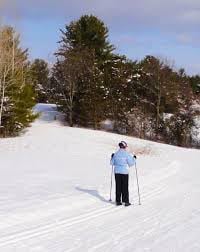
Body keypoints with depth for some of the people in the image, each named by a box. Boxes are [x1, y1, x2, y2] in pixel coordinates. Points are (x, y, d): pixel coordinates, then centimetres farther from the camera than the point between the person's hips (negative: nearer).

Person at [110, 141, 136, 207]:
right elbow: (131, 163, -7)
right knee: (125, 187, 3)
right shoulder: (127, 154, -10)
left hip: (117, 172, 4)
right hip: (124, 172, -4)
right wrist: (134, 159, 9)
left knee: (118, 187, 9)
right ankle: (126, 201, 5)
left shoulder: (116, 154, 1)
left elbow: (112, 163, 9)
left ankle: (118, 201, 12)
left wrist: (112, 157, 26)